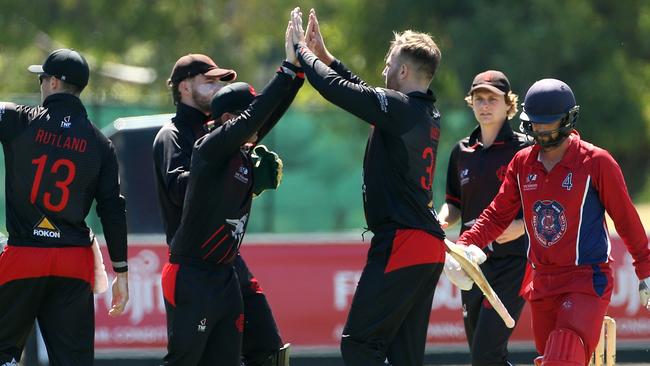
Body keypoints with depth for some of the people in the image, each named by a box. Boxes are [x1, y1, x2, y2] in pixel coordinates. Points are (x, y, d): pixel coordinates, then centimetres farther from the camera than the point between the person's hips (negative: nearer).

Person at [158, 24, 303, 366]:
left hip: (225, 276, 8)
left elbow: (271, 113, 9)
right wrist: (289, 67, -21)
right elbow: (252, 117, -23)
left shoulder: (242, 152, 9)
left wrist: (300, 70, -3)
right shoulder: (209, 148, -12)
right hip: (190, 277, -8)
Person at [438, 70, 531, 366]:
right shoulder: (462, 151, 12)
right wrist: (441, 221, -1)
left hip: (512, 261, -6)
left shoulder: (524, 149, -5)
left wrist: (522, 226, -19)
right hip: (473, 261, 6)